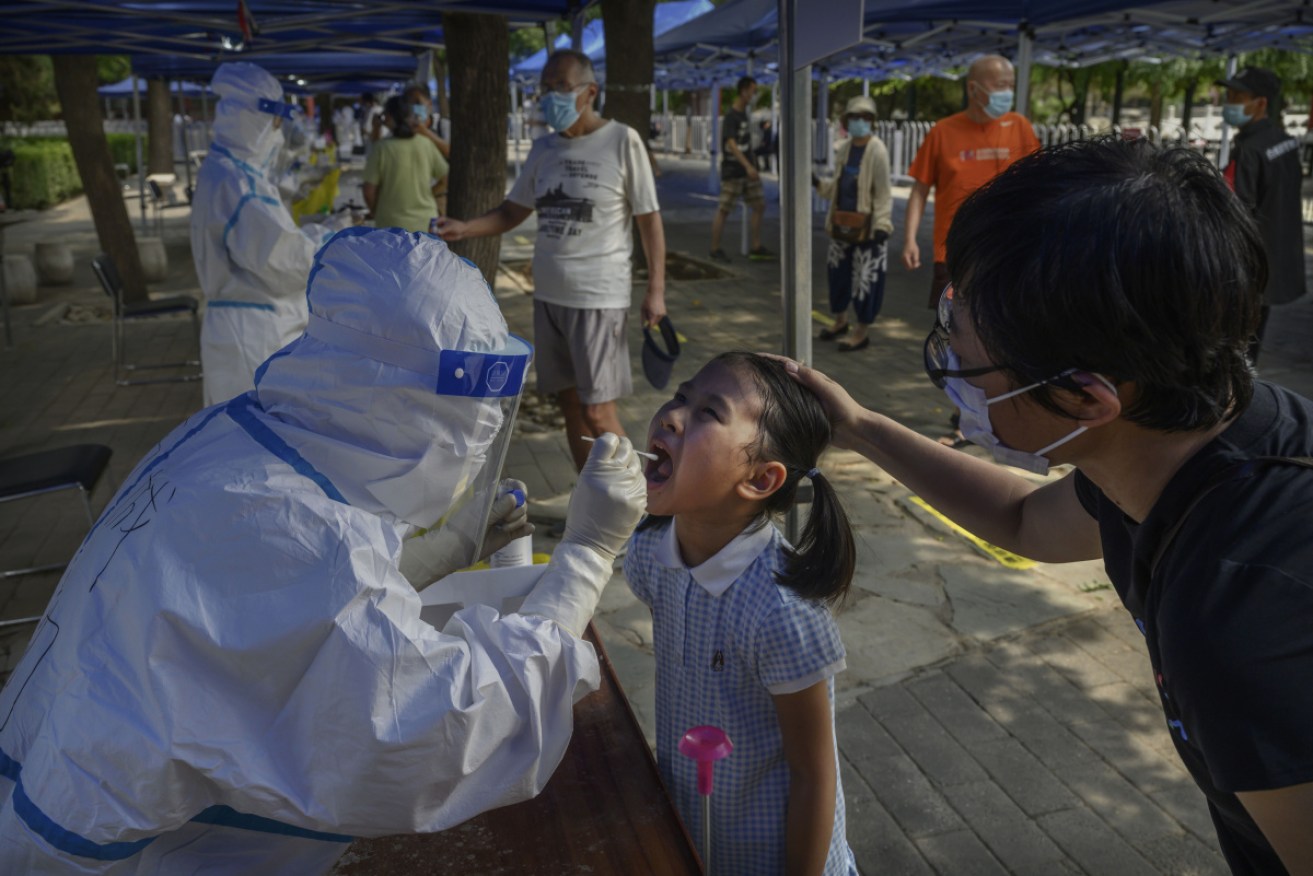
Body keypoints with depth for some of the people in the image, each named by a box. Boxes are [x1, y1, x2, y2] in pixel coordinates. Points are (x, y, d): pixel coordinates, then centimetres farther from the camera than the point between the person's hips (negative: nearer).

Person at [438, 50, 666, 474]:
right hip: (549, 295, 6)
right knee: (570, 403, 10)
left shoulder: (622, 141, -5)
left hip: (599, 296, -6)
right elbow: (513, 211, 14)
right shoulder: (543, 148, 11)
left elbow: (649, 219, -5)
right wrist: (465, 228, -4)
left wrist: (656, 290, -10)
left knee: (598, 410, -8)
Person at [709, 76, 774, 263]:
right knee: (723, 210, -2)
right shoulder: (730, 117, -14)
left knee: (759, 206, 7)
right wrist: (748, 166, -35)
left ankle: (756, 248, 13)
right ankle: (715, 249, 7)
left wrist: (753, 165, 22)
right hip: (732, 172, -9)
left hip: (748, 171, 9)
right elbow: (731, 144, -26)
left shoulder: (744, 115, 14)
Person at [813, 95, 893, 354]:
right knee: (838, 272, 16)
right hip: (844, 223, 7)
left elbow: (883, 192, -13)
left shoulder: (877, 151, -13)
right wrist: (818, 184, 2)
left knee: (865, 279, 1)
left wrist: (881, 226, -19)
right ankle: (840, 321, 35)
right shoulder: (844, 148, 8)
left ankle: (862, 333, 12)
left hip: (866, 225, -7)